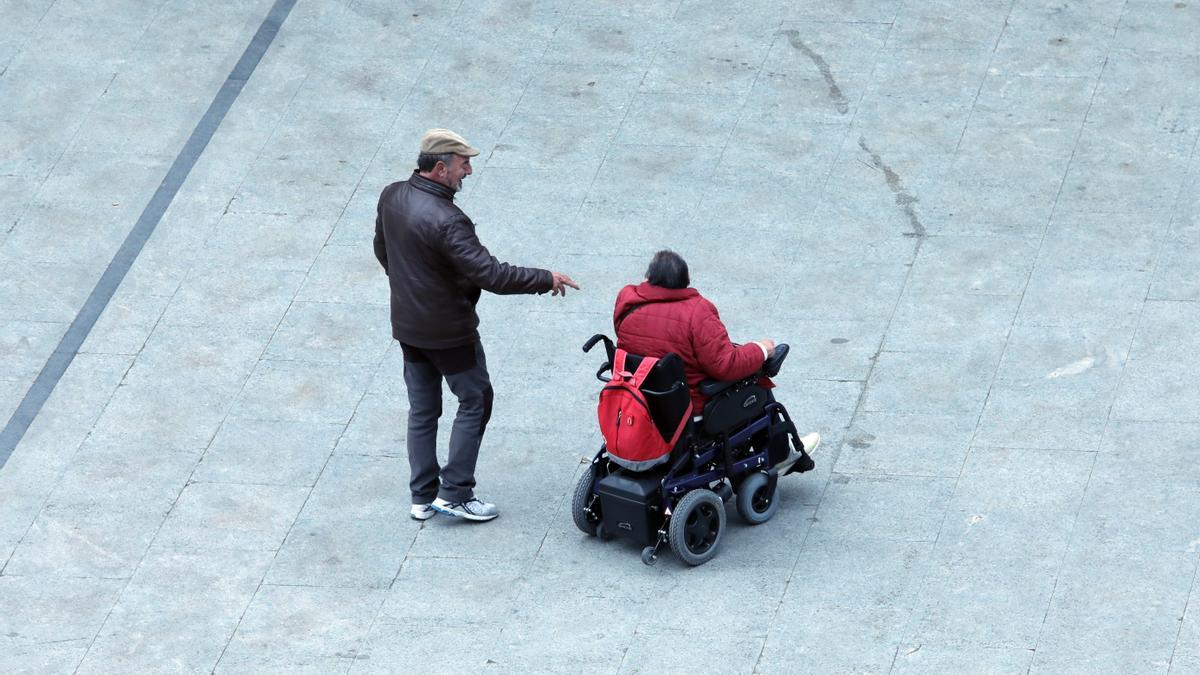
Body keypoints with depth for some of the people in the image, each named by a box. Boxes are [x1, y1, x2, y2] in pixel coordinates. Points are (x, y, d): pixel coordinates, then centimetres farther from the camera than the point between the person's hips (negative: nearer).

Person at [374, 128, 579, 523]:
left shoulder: (391, 197, -4)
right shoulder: (446, 221, -29)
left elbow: (382, 250, 13)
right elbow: (492, 275, -30)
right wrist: (546, 280, -19)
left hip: (407, 325, 8)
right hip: (449, 331, -8)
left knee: (422, 409, 16)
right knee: (475, 401, 9)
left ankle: (422, 497, 23)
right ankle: (455, 493, 10)